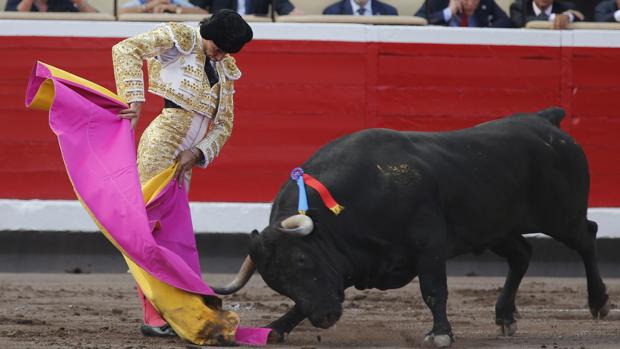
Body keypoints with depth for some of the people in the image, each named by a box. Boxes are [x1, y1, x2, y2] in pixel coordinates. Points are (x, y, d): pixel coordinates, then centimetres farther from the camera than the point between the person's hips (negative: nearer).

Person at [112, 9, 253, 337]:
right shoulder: (180, 39, -3)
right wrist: (135, 100, -22)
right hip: (161, 145, -8)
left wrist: (196, 152, -3)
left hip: (184, 159, 8)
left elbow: (223, 125, 15)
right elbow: (126, 49, -15)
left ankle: (168, 312, 11)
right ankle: (152, 316, -13)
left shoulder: (224, 69, 17)